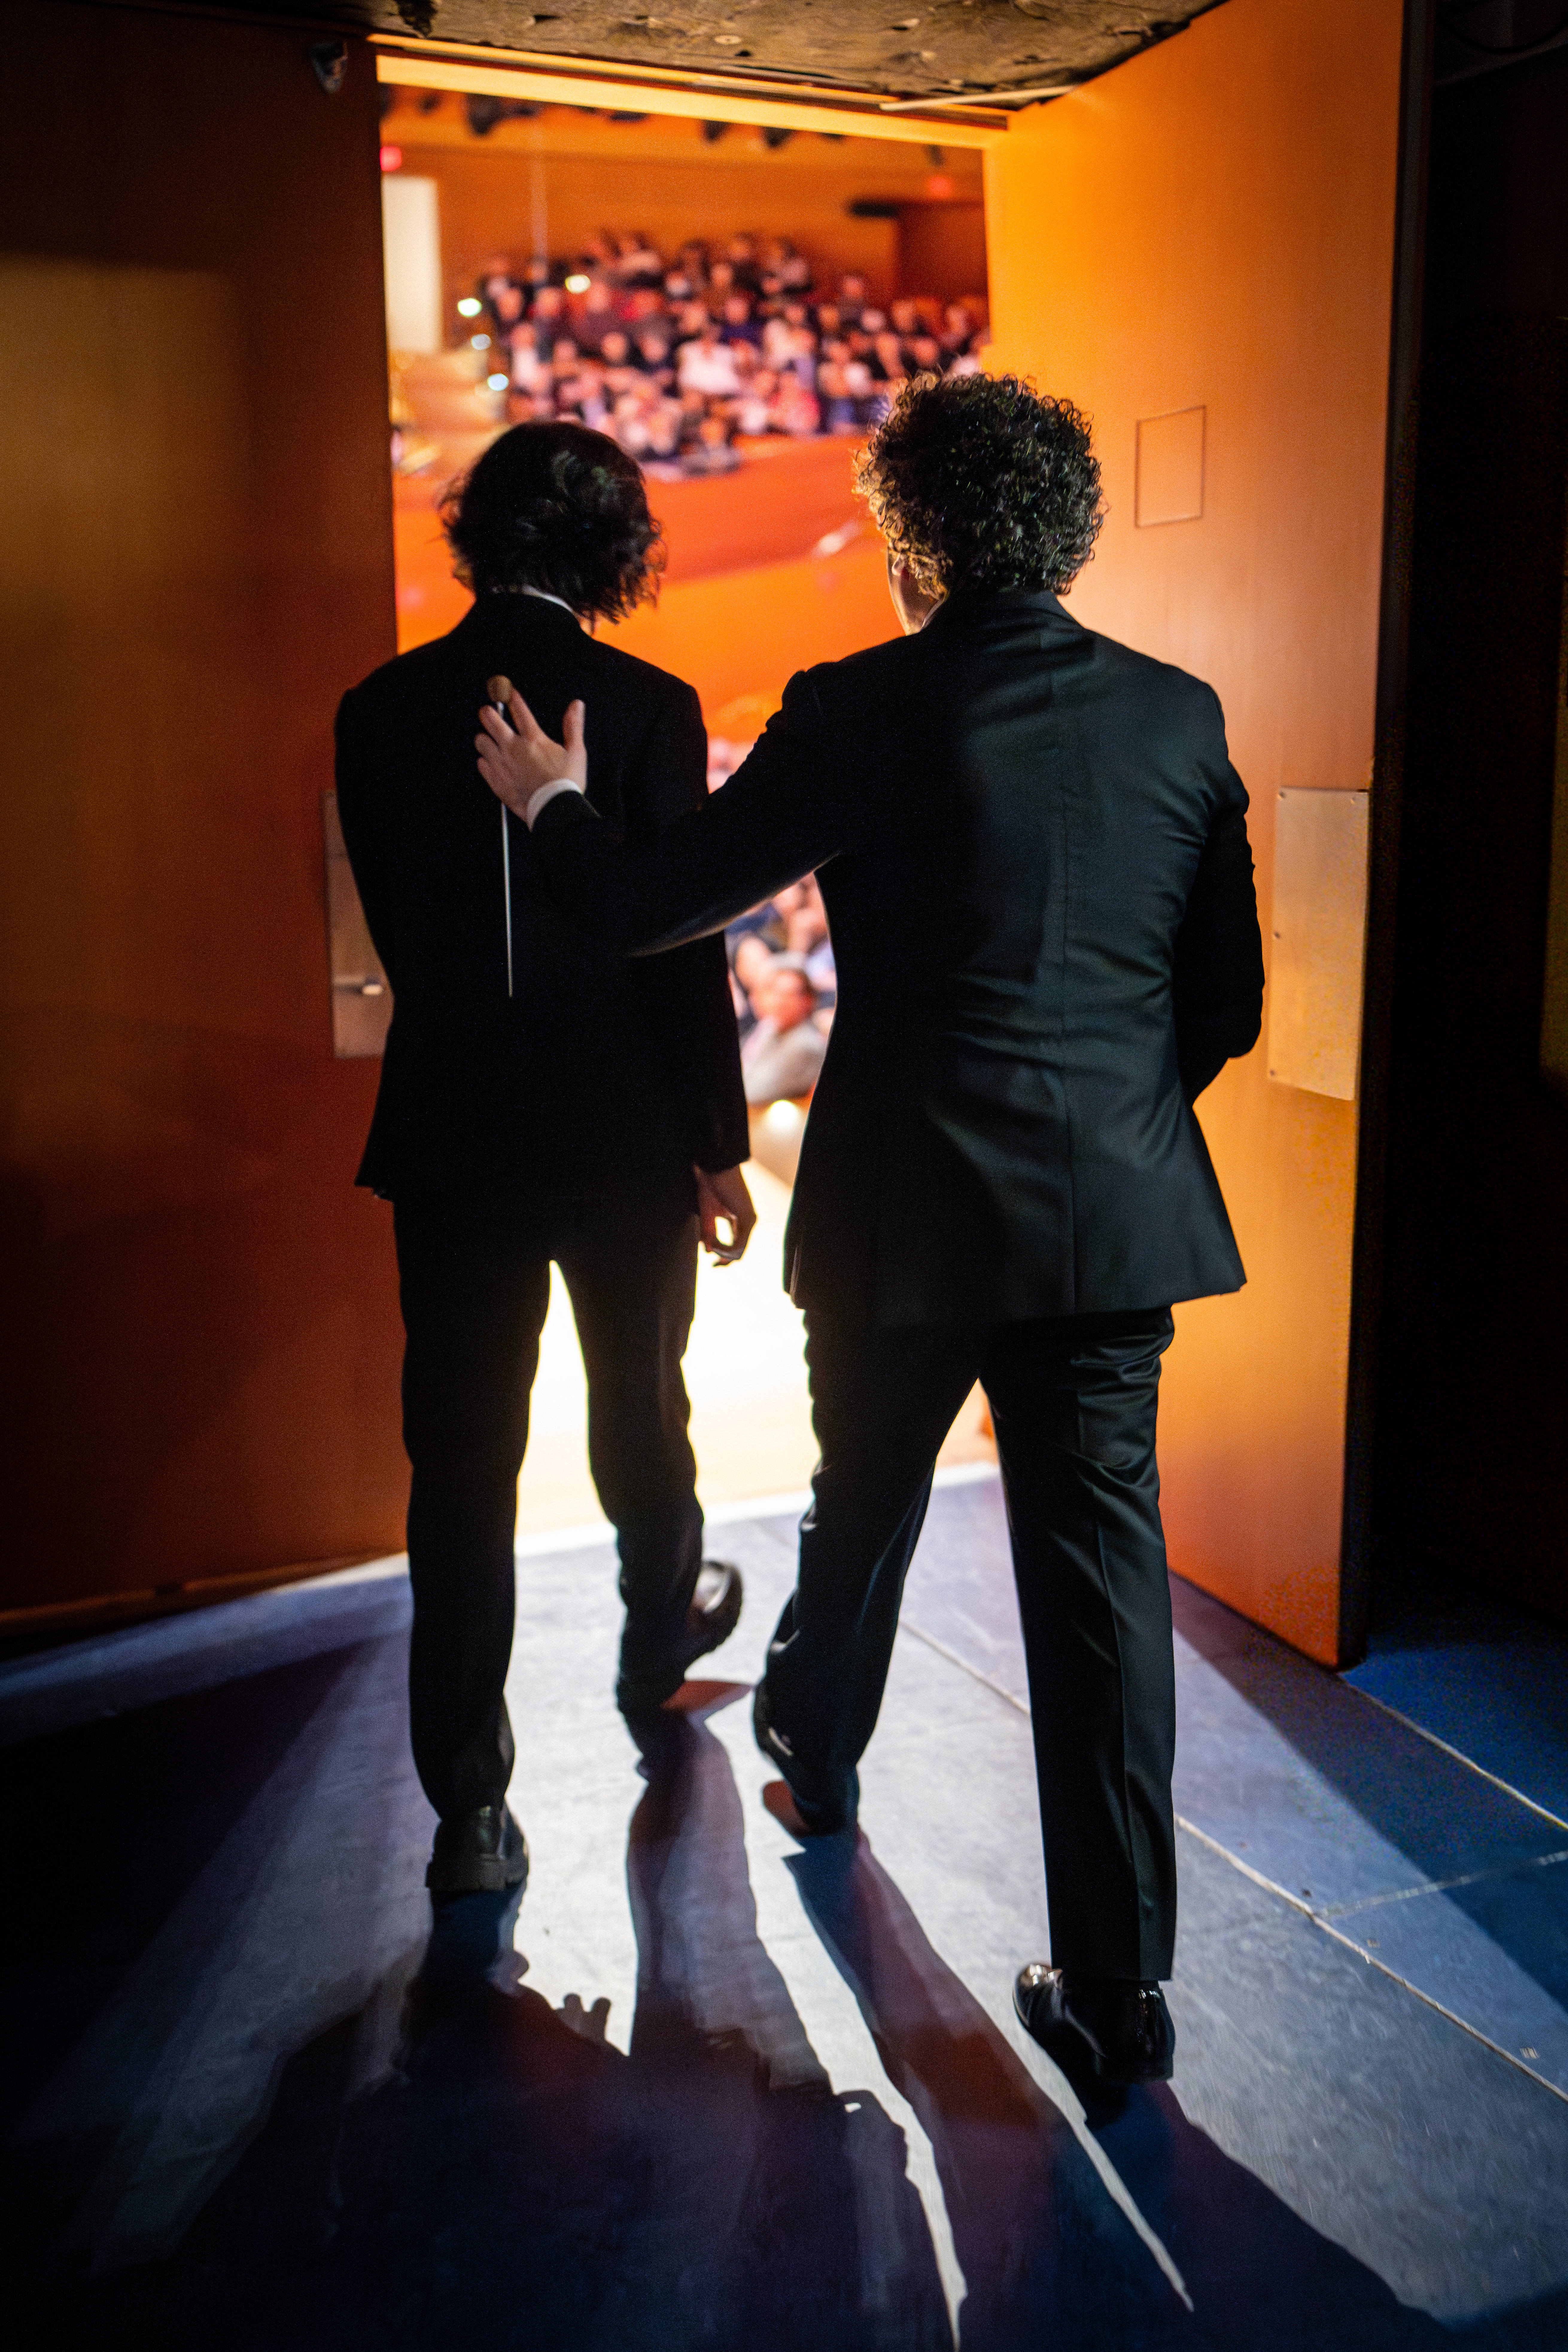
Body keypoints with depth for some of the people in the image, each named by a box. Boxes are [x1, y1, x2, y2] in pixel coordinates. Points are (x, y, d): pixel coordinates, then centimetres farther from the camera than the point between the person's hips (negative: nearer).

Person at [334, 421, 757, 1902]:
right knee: (638, 1402, 22)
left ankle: (470, 1805, 8)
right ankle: (661, 1633, 47)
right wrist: (718, 1144, -3)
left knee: (460, 1457, 6)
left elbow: (390, 930, 7)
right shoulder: (647, 709, -12)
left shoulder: (383, 712, -1)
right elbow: (681, 945, -11)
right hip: (625, 1133, -1)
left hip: (451, 1138, 2)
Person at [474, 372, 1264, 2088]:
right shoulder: (1177, 715, 3)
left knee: (863, 1507, 22)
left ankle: (817, 1755, 49)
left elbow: (656, 902, -2)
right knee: (1102, 1564, 5)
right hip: (1118, 1214, 2)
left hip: (907, 1209, -2)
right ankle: (1117, 1986, 11)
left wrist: (551, 802, 17)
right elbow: (1229, 996, 6)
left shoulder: (860, 711, -9)